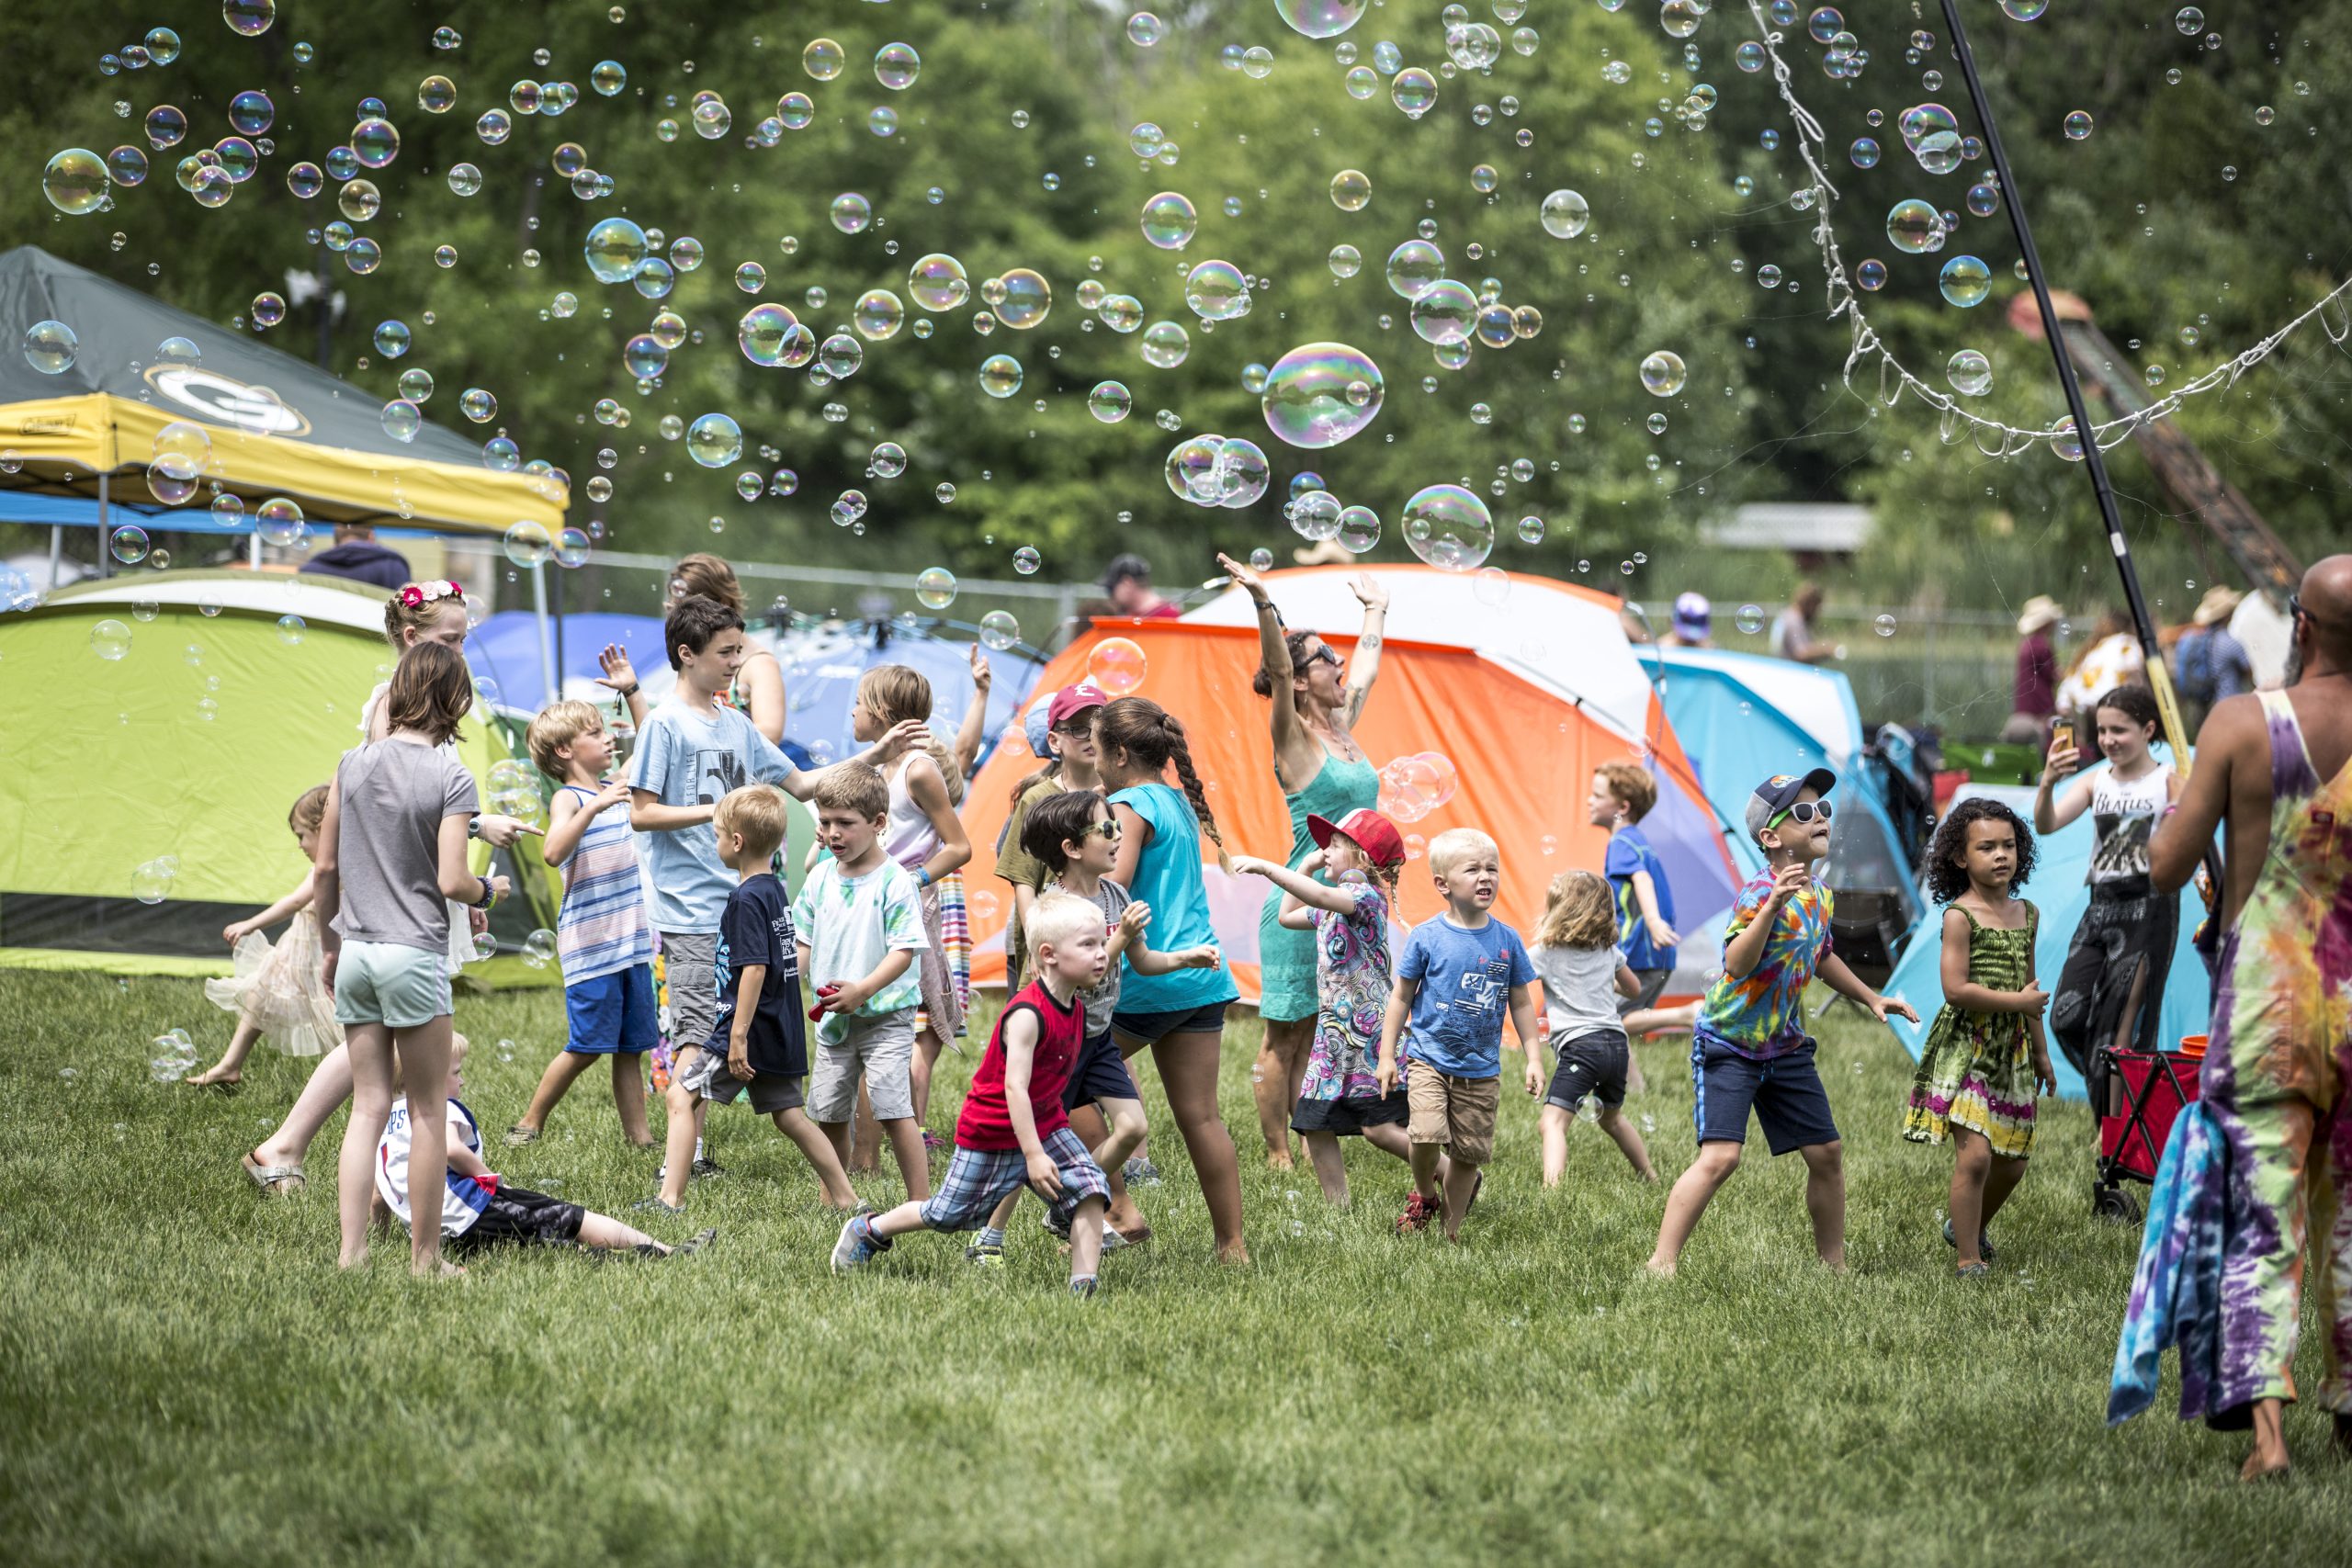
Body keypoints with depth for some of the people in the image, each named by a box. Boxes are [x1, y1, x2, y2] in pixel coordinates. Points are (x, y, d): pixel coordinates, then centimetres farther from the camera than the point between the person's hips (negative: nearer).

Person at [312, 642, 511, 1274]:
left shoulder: (353, 764, 4)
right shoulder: (451, 778, -10)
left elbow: (325, 867, 8)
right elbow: (451, 881, -14)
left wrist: (330, 943, 20)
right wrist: (488, 891, 7)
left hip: (355, 953, 5)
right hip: (415, 953, -5)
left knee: (368, 1106, 9)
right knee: (427, 1111, 5)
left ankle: (351, 1251, 2)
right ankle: (425, 1256, 9)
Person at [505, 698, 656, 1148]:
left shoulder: (617, 788, 14)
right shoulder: (569, 799, -8)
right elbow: (553, 852, -27)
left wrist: (632, 691, 20)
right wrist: (594, 807, -34)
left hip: (633, 942, 7)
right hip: (590, 947, -7)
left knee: (631, 1047, 7)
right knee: (585, 1047, -4)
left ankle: (639, 1136, 8)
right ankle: (529, 1124, 9)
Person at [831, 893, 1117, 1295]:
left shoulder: (1074, 1008, -3)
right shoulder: (1027, 1014, -29)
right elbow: (1014, 1087, -32)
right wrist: (1033, 1155, -35)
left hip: (1045, 1124, 7)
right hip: (994, 1132, -7)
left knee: (1089, 1190, -14)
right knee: (949, 1214, 9)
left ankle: (1083, 1287, -14)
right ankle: (868, 1231, 33)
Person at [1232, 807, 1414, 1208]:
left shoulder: (1367, 896, -12)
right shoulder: (1332, 907, 17)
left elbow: (1323, 896, -32)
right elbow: (1289, 915, 31)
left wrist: (1265, 867, -35)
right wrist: (1308, 865, 21)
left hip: (1370, 1031, -9)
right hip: (1333, 1031, 9)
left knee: (1378, 1127, -11)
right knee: (1316, 1125, 3)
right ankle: (1339, 1211, 8)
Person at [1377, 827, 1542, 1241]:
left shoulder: (1506, 940, 1)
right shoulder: (1427, 937, -6)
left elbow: (1521, 1003, 10)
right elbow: (1401, 996, 1)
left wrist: (1533, 1058, 5)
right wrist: (1387, 1056, 0)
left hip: (1481, 1069, 3)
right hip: (1428, 1057, -3)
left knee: (1469, 1152, 6)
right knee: (1427, 1133, -22)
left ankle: (1452, 1230, 24)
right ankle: (1423, 1197, 8)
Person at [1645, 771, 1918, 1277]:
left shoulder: (1819, 895, 3)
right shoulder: (1759, 893, -23)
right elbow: (1737, 964, -41)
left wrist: (1870, 997, 24)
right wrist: (1773, 906, -53)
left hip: (1784, 1046, 8)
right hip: (1728, 1045, -8)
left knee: (1827, 1153, 10)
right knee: (1720, 1156, -20)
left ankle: (1835, 1266, 24)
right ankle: (1661, 1264, -15)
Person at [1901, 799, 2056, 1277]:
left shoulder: (2026, 914, 11)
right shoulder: (1960, 916, -10)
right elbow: (1956, 989, -18)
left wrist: (2040, 1052, 24)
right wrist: (2018, 1002, -14)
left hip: (2011, 1052, 7)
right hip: (1965, 1046, -7)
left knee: (2011, 1162, 9)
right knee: (1975, 1153, -16)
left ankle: (1969, 1226, 36)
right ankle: (1969, 1261, -8)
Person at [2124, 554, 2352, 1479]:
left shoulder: (2240, 723, -8)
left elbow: (2165, 869, -6)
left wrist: (2179, 800, 14)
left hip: (2263, 996, -2)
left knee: (2259, 1219, -2)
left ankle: (2264, 1426, -14)